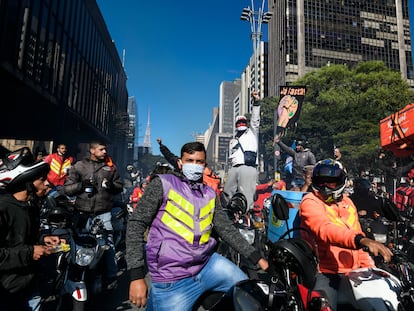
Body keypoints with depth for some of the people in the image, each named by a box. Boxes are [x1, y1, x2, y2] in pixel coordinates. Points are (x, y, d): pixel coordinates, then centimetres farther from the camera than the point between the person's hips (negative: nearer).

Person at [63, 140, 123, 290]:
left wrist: (111, 185, -8)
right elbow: (67, 189, 2)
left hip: (104, 213, 0)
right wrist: (81, 185, -14)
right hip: (83, 213, 0)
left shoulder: (110, 166, 10)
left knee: (108, 244, -2)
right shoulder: (79, 166, 6)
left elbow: (119, 186, 12)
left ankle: (111, 276, 12)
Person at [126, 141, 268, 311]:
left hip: (208, 264, 5)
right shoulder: (163, 184, -5)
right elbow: (136, 224, -8)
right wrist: (136, 275, -14)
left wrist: (256, 257, 7)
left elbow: (227, 229, 13)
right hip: (172, 278, -5)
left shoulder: (210, 194, 10)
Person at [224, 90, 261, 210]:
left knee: (246, 198, -11)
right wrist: (230, 169, 18)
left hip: (248, 168, -6)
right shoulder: (232, 141, 31)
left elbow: (255, 120, 1)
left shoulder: (252, 133, 16)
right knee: (227, 195, 6)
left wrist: (256, 102, -9)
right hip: (234, 169, 6)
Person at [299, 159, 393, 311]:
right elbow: (326, 230, -26)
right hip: (326, 273, -7)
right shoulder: (310, 202, -10)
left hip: (354, 270, 7)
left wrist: (370, 267, 10)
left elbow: (357, 233, 19)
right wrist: (362, 240, -39)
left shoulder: (347, 202, 14)